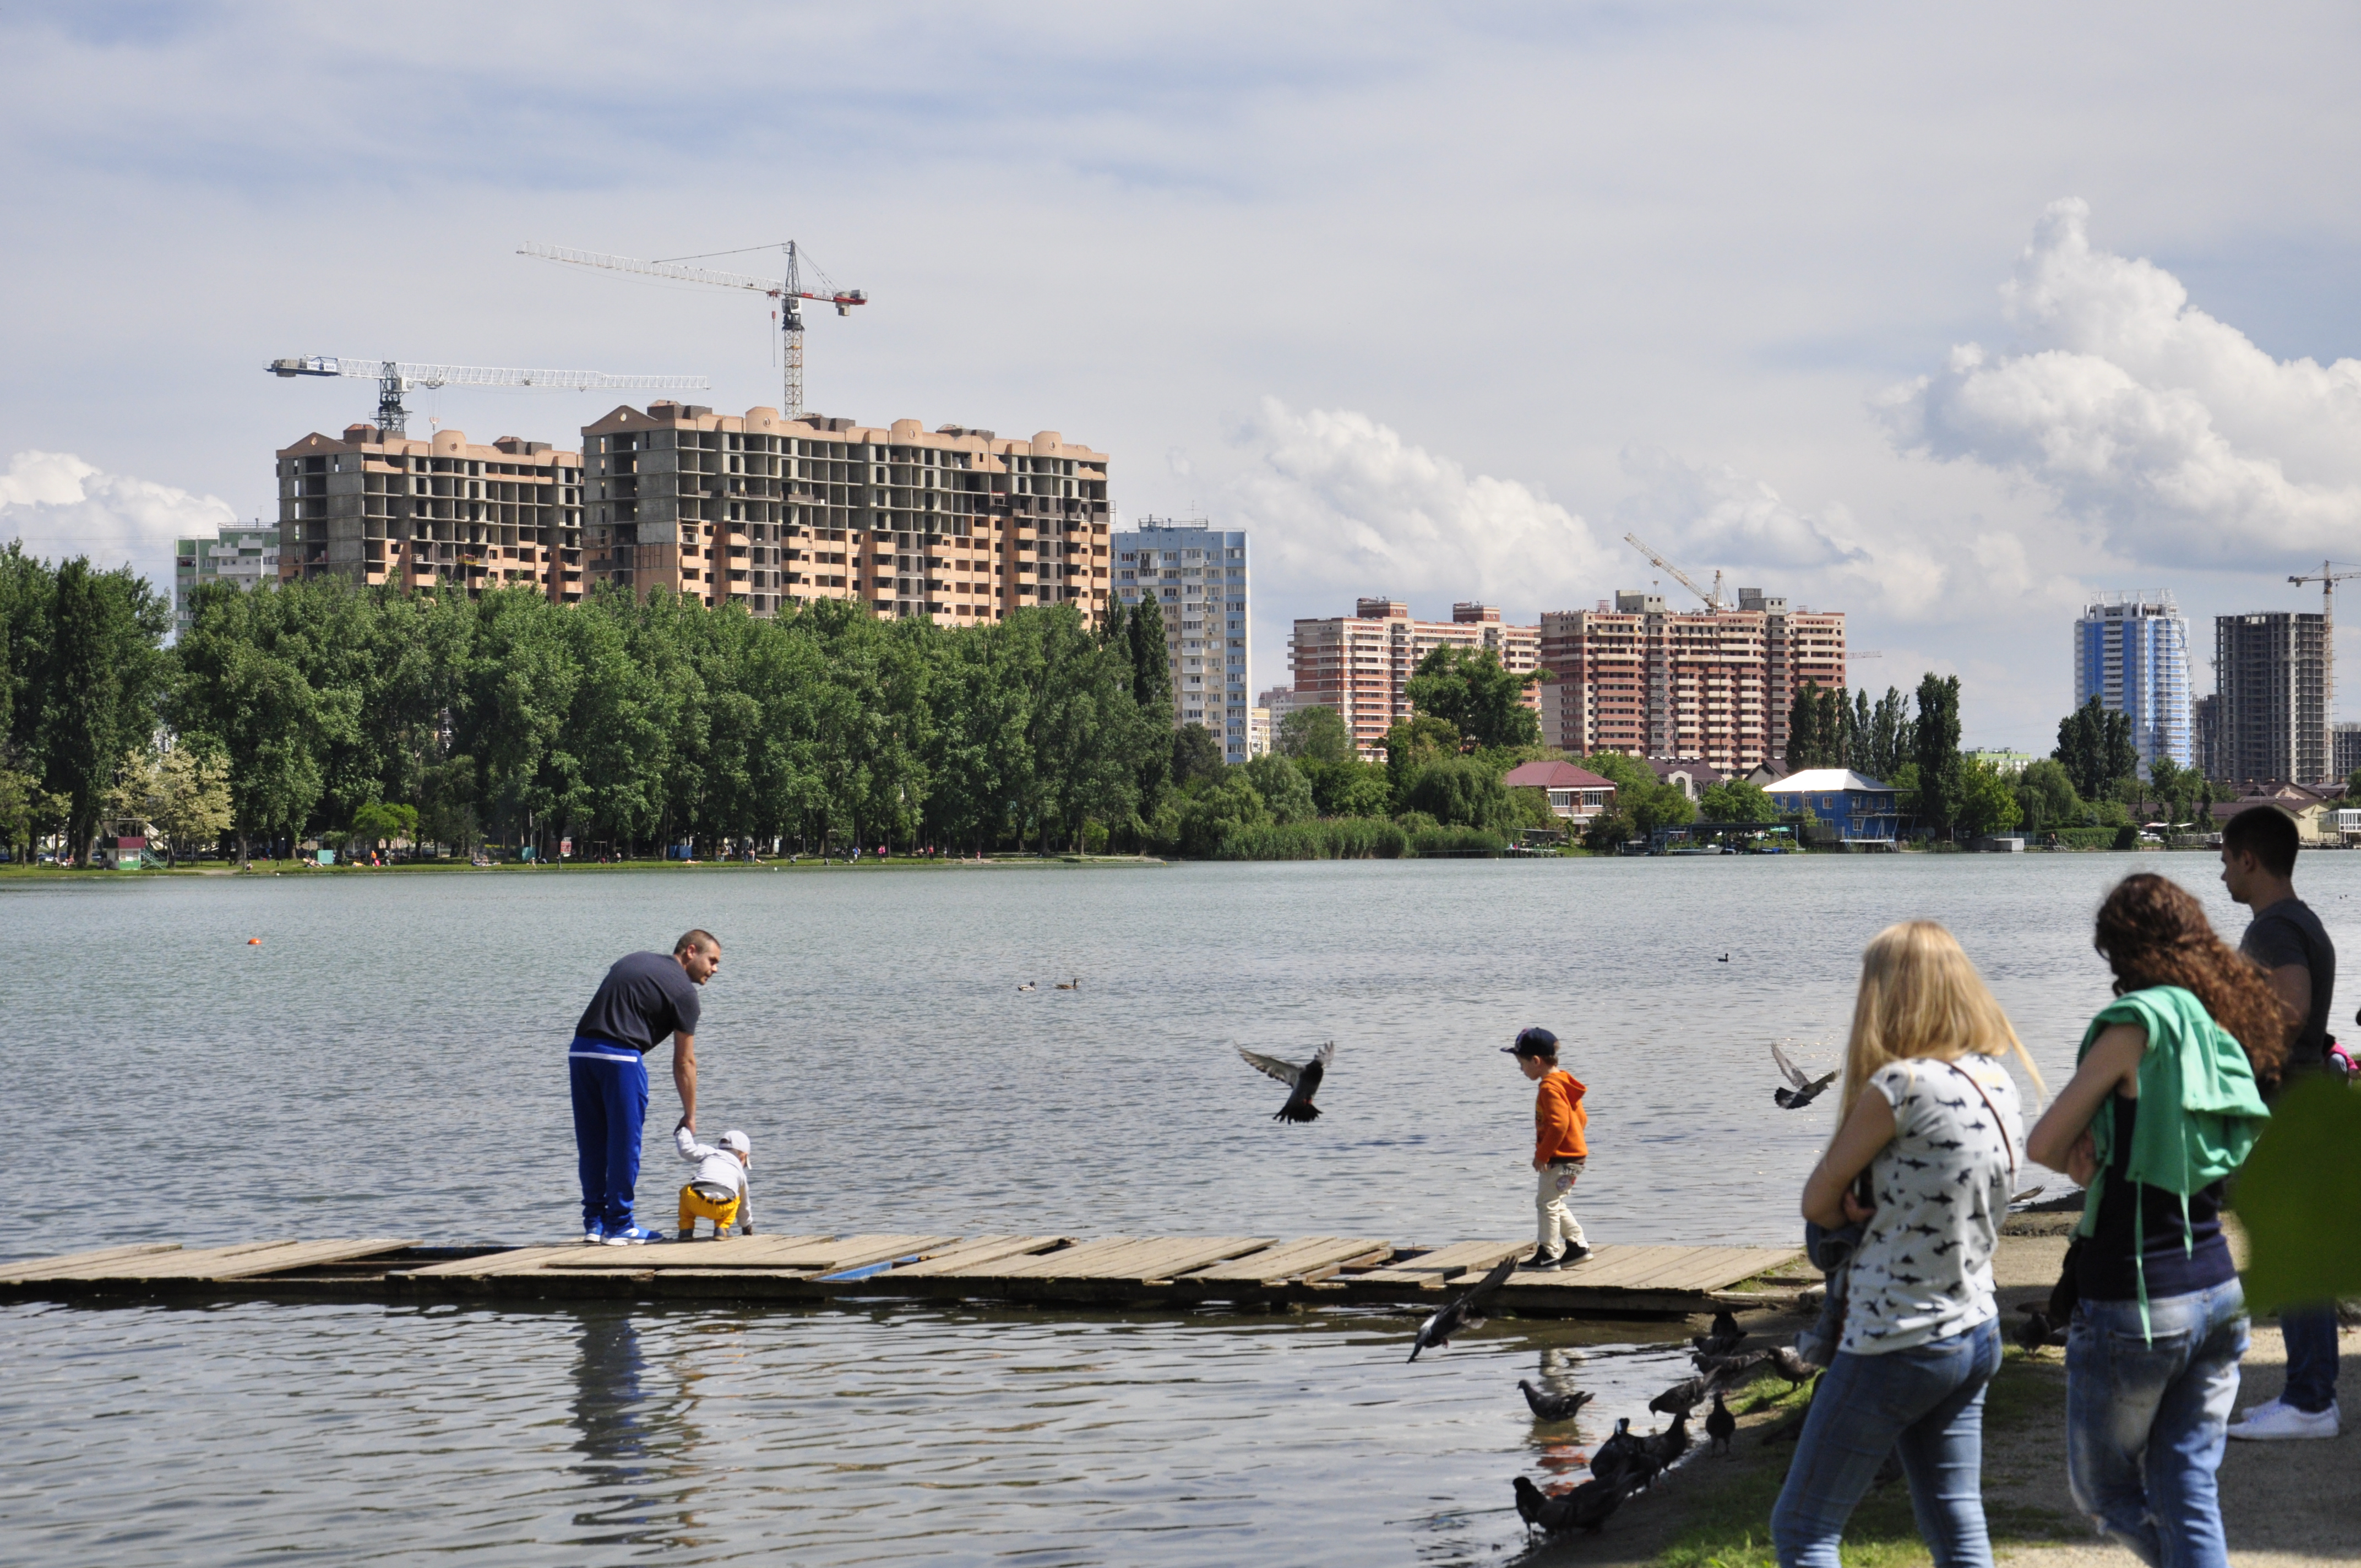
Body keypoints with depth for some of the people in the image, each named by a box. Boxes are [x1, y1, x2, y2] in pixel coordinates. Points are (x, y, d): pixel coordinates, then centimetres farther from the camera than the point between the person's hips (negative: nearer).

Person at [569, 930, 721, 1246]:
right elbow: (684, 1061, 5)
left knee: (591, 1142, 14)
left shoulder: (633, 961, 23)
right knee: (625, 1142, 3)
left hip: (580, 1050, 7)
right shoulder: (683, 991, 2)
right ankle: (619, 1226, 7)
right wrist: (690, 1115, 14)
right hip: (621, 1056, -7)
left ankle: (594, 1221, 18)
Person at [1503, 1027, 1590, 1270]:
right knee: (1554, 1204, 19)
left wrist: (1541, 1155, -21)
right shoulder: (1563, 1082, 14)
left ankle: (1549, 1254, -2)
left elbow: (1559, 1124, -28)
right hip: (1574, 1155, 11)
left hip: (1561, 1159, -11)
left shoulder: (1550, 1088, -18)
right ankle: (1578, 1245, 23)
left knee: (1547, 1202, -5)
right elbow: (1581, 1118, 20)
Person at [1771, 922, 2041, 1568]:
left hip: (1896, 1346, -8)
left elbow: (1817, 1202, -8)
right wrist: (1877, 1216, -3)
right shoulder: (1996, 1082, 4)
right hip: (1976, 1338, 8)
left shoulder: (1899, 1088, -20)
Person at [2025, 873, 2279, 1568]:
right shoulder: (2226, 1031, 8)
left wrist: (2083, 1161, 7)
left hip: (2134, 1304, -7)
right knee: (2188, 1493, 10)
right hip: (2219, 1293, 7)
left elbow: (2043, 1144, -10)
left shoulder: (2140, 1022, -15)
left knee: (2104, 1494, 10)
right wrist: (2104, 1159, -3)